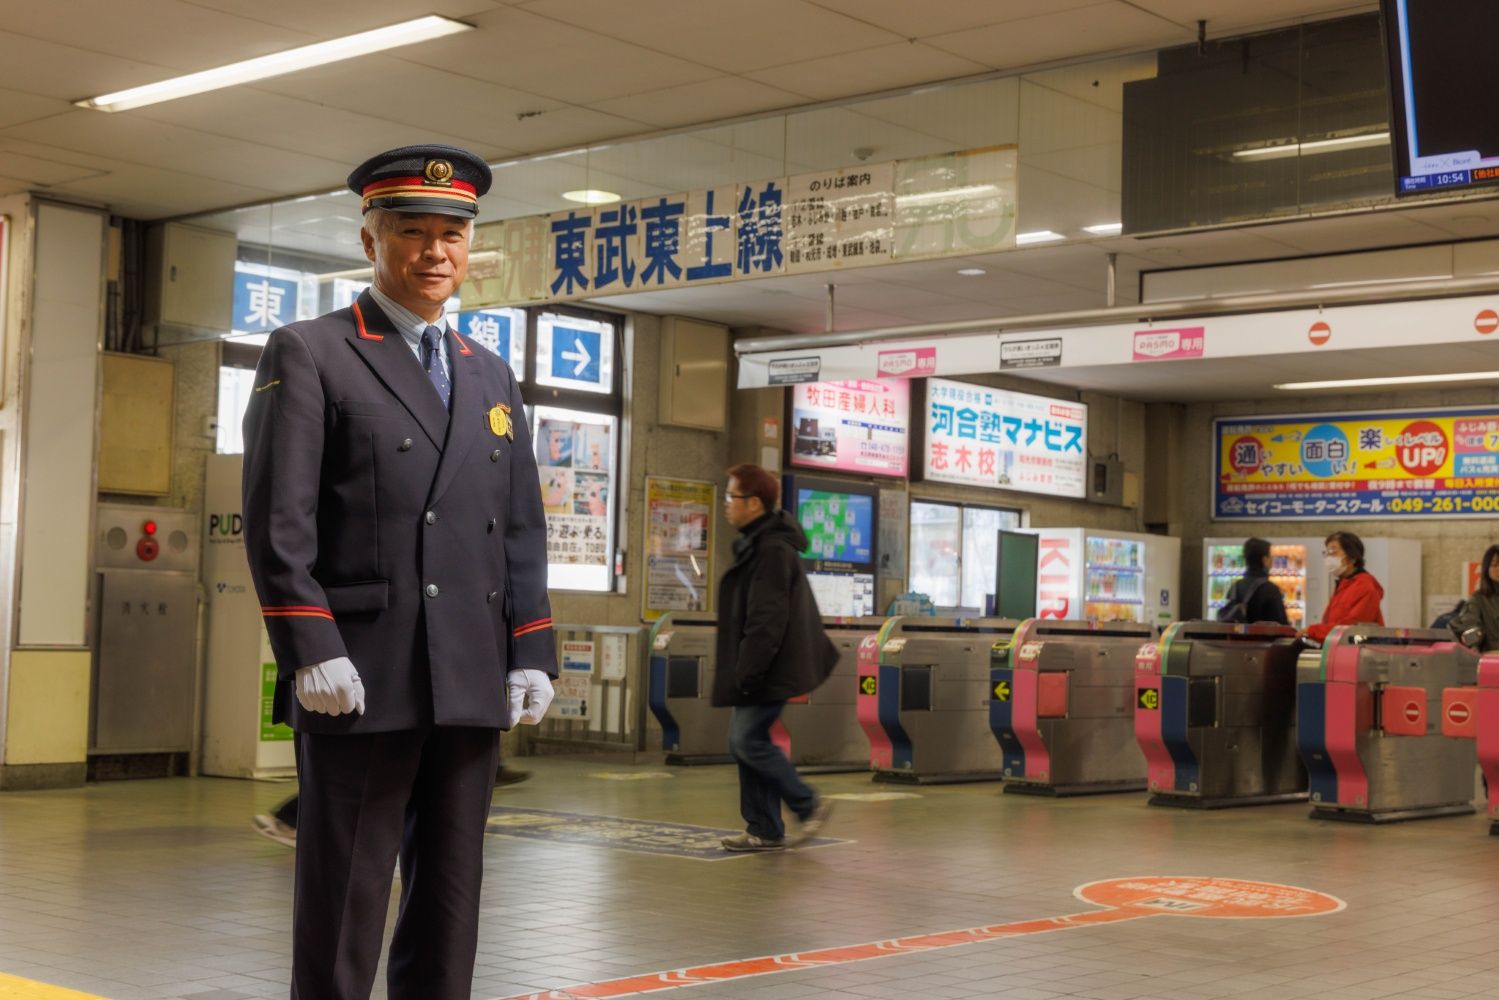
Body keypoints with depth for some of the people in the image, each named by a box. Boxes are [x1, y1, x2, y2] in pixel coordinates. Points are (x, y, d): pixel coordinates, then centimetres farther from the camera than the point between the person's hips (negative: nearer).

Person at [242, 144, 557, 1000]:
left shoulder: (492, 376, 19)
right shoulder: (308, 355, 1)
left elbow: (523, 531, 16)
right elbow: (278, 521, -7)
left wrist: (532, 656, 6)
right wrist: (312, 651, -16)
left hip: (473, 688, 6)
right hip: (362, 680, -5)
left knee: (451, 898, 9)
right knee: (345, 901, -1)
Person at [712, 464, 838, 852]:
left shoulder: (772, 550, -17)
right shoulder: (757, 544, 16)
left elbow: (767, 619, -22)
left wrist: (746, 672, -22)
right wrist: (731, 665, 23)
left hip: (770, 671, -10)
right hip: (760, 670, 10)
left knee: (747, 740, -10)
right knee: (748, 740, 9)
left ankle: (809, 805, 2)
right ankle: (764, 830, 13)